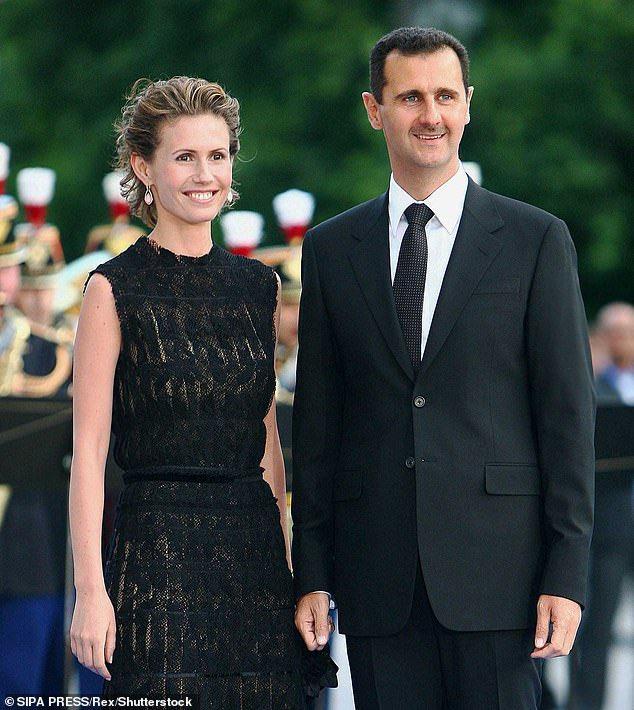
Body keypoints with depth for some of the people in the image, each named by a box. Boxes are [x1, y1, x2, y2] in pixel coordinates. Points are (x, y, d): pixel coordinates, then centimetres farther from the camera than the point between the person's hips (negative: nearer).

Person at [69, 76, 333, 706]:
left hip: (256, 547, 5)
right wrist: (90, 590, -13)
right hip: (159, 552, -5)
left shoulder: (258, 286, 12)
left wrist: (286, 557, 11)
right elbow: (88, 449, -7)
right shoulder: (115, 288, -3)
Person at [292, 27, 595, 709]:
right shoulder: (331, 249, 11)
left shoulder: (536, 240, 4)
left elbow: (568, 411, 0)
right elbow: (316, 421, 11)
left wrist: (567, 572, -6)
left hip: (495, 566, -2)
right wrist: (312, 573, 6)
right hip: (378, 574, 2)